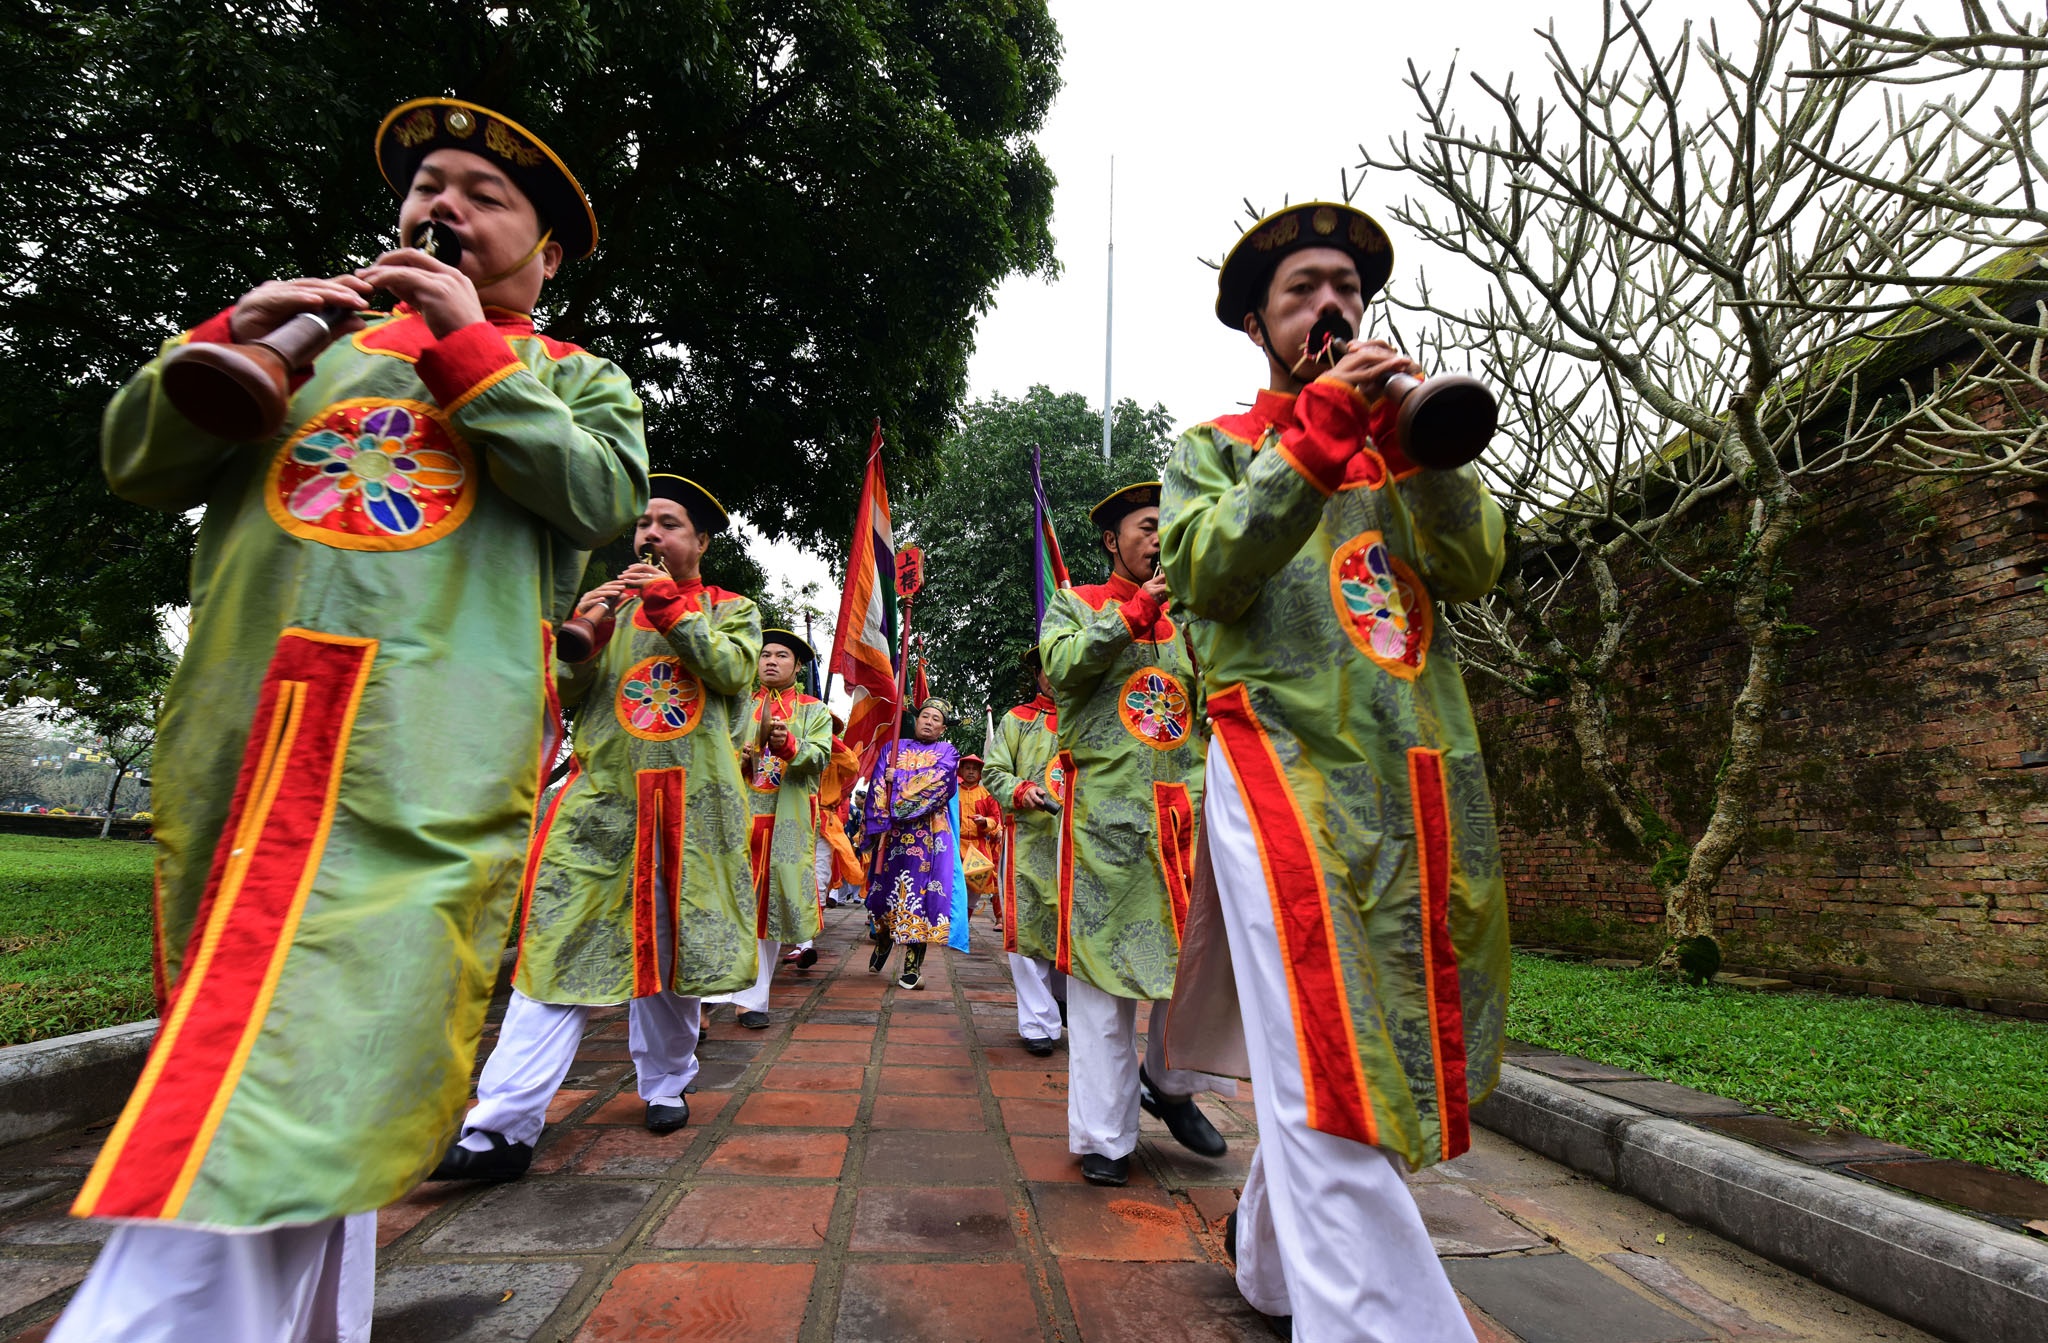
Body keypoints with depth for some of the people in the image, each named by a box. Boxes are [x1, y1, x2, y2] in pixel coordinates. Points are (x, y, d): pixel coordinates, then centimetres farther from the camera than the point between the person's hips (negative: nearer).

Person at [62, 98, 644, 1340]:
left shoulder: (574, 377, 16)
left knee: (264, 1116, -12)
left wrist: (470, 345, -2)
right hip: (234, 747, 5)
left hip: (426, 770, -4)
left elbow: (608, 495, -5)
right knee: (313, 1093, 14)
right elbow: (138, 468, 18)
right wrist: (233, 340, 3)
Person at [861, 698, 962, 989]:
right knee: (885, 888, 5)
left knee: (919, 890, -6)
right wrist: (879, 822, -9)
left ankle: (913, 966, -1)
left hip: (927, 834, -2)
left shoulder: (947, 752, 10)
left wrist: (899, 778, -6)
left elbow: (938, 782, -9)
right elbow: (877, 786, 4)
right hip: (892, 832, 2)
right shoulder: (893, 748, 15)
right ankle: (883, 940, 34)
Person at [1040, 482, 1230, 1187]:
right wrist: (1134, 611, -11)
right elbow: (1060, 668, -10)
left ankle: (1169, 1082, 24)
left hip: (1187, 805, 4)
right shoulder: (1076, 603, 9)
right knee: (1103, 960, 1)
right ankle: (1104, 1135, 15)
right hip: (1107, 807, -3)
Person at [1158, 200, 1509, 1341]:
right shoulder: (1216, 448, 12)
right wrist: (1318, 432, -14)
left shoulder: (1403, 438, 21)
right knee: (1331, 1079, -11)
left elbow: (1474, 571, 5)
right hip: (1287, 766, -4)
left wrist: (1416, 437, -8)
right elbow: (1206, 570, -9)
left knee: (1396, 1050, 14)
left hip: (1425, 788, 5)